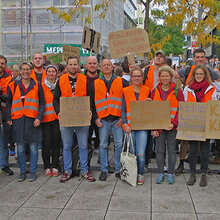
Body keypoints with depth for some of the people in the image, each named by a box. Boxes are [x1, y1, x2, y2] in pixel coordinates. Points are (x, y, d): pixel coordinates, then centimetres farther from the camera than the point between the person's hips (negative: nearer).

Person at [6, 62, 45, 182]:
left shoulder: (37, 86, 5)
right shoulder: (13, 86, 9)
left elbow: (42, 103, 4)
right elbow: (9, 103, 13)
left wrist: (39, 118, -7)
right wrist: (8, 118, 3)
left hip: (32, 121, -1)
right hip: (17, 120, 2)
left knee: (33, 147, 3)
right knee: (20, 148, 6)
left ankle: (33, 172, 14)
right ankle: (22, 171, 18)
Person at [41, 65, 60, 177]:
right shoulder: (42, 86, 5)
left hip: (57, 117, 2)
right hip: (46, 117, -1)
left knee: (56, 142, 4)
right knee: (47, 142, -3)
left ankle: (54, 166, 14)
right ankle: (47, 167, 10)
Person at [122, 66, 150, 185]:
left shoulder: (147, 91, 7)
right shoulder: (126, 91, 6)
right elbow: (123, 109, 4)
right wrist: (125, 124, -7)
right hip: (130, 126, 0)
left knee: (141, 154, -8)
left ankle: (140, 174, 12)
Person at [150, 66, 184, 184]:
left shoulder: (177, 91, -1)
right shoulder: (155, 91, 5)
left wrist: (174, 123, -14)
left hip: (172, 126, -1)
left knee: (172, 150, 6)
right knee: (159, 150, 6)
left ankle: (170, 173, 17)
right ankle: (160, 173, 18)